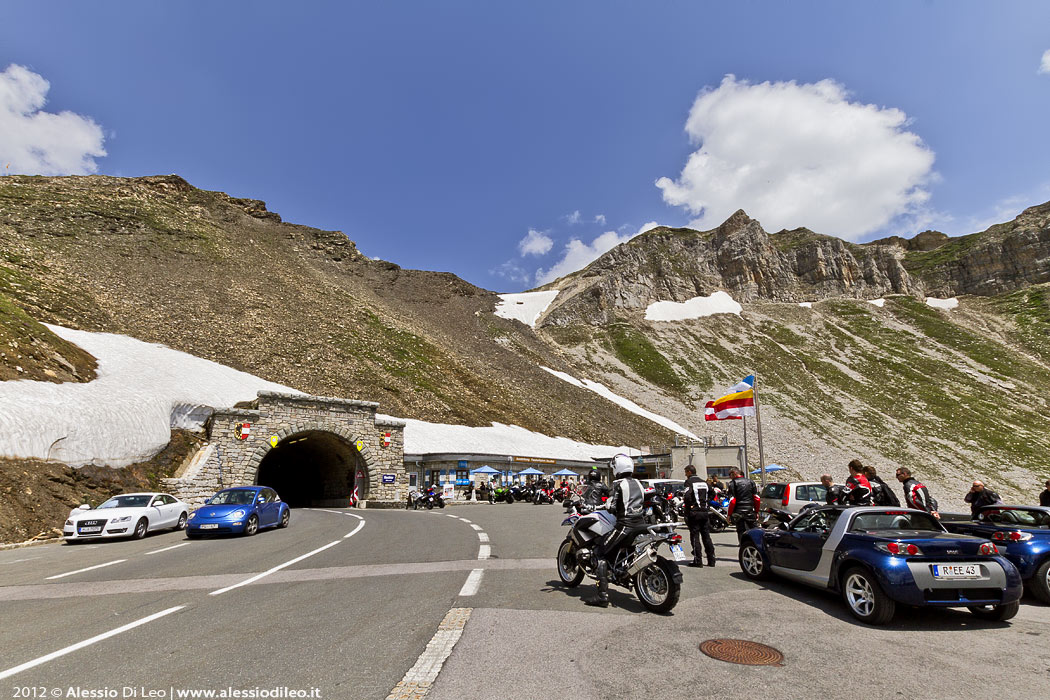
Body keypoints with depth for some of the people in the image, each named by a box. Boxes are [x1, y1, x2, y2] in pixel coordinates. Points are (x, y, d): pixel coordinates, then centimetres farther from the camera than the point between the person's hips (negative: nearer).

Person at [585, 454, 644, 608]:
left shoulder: (618, 484, -7)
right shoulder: (638, 483, 14)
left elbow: (611, 507, -14)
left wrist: (604, 505, 6)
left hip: (625, 525, -8)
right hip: (641, 524, 8)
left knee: (600, 552, -3)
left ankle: (602, 596, -11)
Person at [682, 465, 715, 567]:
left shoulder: (689, 482, -9)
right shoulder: (704, 482, 12)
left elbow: (687, 496, -22)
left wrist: (688, 505, -6)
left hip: (694, 512, -6)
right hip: (705, 512, 6)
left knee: (695, 536, -1)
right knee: (706, 536, 11)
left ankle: (697, 560, -1)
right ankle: (711, 559, 13)